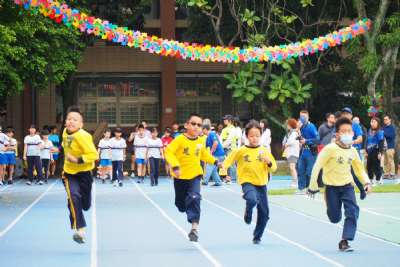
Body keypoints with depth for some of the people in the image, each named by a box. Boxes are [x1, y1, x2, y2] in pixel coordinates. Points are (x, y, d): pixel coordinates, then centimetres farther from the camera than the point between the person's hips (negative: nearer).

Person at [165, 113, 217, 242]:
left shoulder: (200, 142, 3)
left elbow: (204, 155, 22)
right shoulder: (180, 140, -13)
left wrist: (215, 161, 12)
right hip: (180, 176, -2)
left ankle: (194, 226, -18)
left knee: (194, 198, -19)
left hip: (195, 175, 2)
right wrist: (175, 166, -33)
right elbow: (169, 152, -22)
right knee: (181, 203, 12)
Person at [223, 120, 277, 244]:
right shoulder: (241, 151, -3)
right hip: (247, 182, -3)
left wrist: (269, 162, -16)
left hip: (261, 183, 3)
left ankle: (257, 236, 26)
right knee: (252, 200, -34)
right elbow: (230, 159, 3)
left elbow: (273, 168, 6)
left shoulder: (265, 151, 3)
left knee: (264, 213, 6)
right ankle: (248, 215, 2)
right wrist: (224, 165, -18)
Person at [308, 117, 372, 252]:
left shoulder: (353, 151, -2)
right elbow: (317, 166, -15)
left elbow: (359, 169, 11)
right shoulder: (330, 149, -17)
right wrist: (313, 186, -14)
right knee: (335, 218, 2)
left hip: (347, 186, 3)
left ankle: (344, 241, -10)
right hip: (332, 186, -3)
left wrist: (366, 182, -5)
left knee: (353, 211, -16)